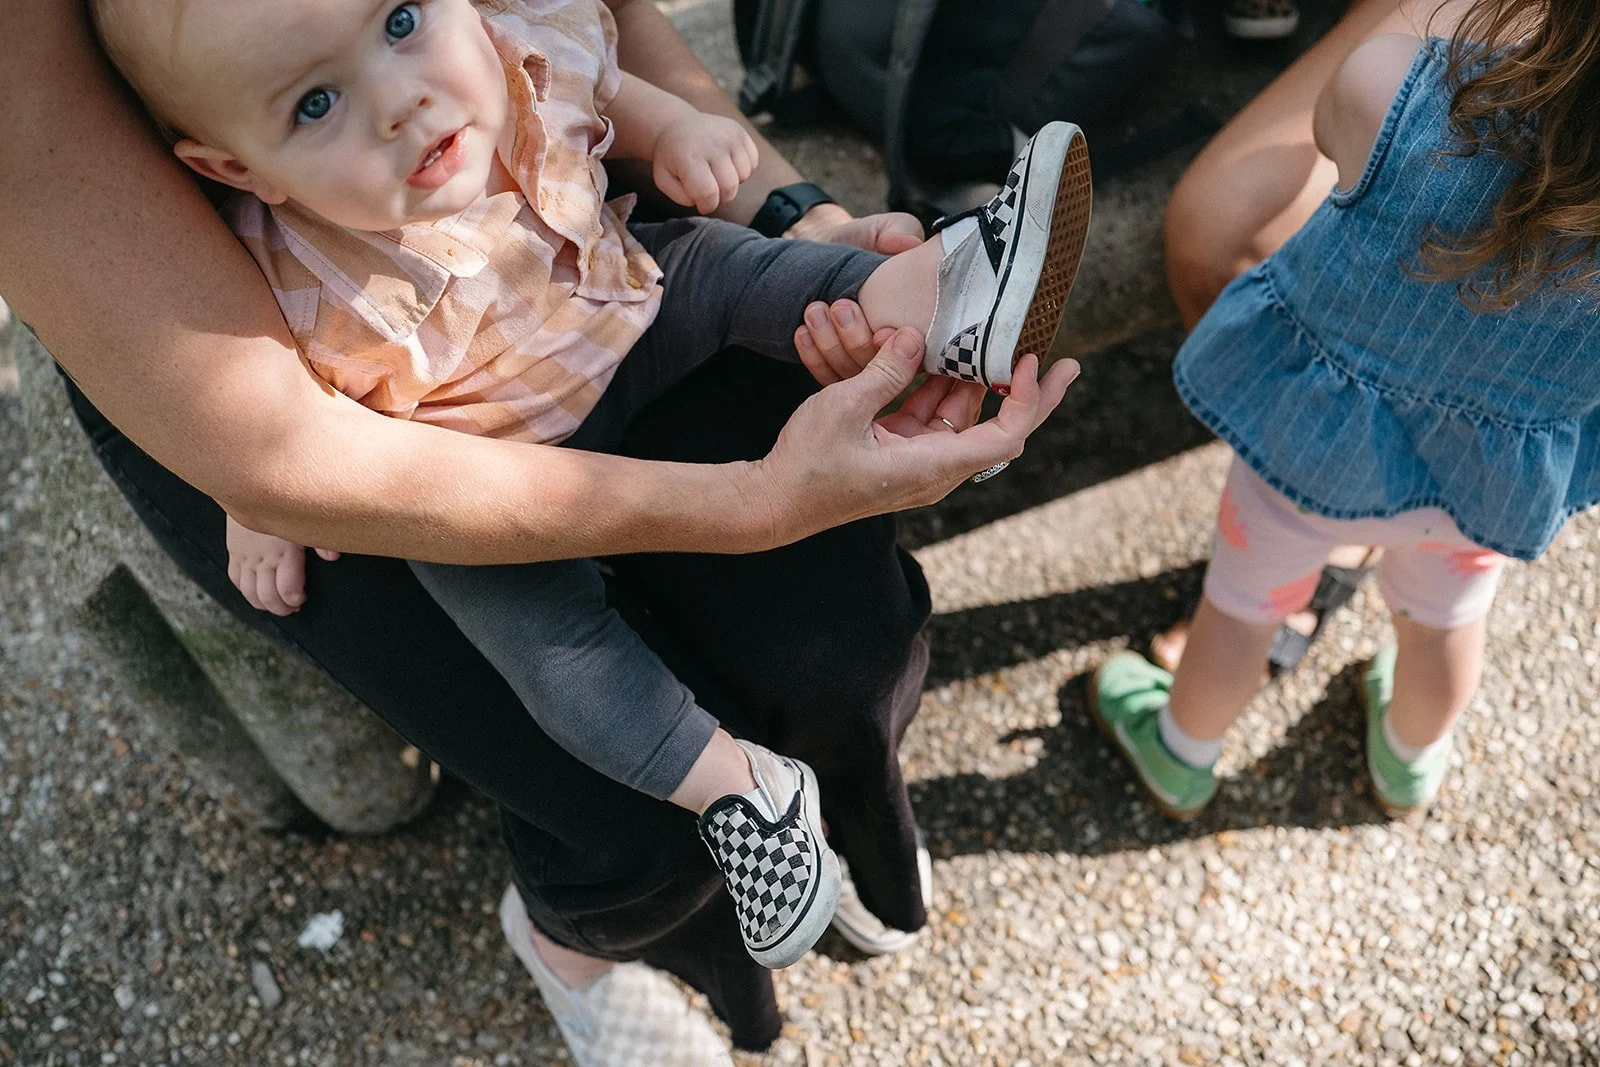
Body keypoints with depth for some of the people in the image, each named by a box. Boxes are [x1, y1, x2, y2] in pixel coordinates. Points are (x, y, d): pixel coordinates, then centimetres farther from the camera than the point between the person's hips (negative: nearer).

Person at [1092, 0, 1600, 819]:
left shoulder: (1387, 90, -37)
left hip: (1324, 434, -2)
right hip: (1490, 475, 2)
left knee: (1244, 602, 27)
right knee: (1446, 617, 33)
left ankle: (1180, 759, 55)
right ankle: (1410, 764, 64)